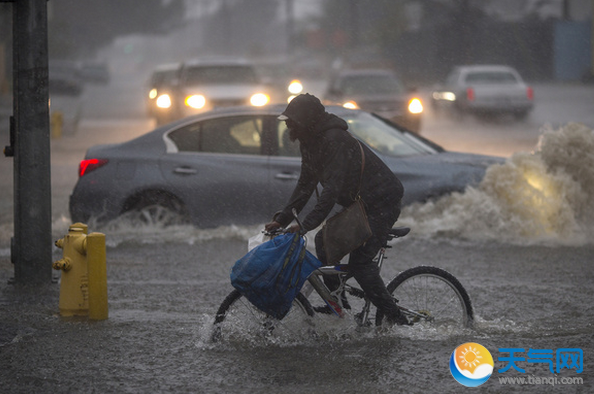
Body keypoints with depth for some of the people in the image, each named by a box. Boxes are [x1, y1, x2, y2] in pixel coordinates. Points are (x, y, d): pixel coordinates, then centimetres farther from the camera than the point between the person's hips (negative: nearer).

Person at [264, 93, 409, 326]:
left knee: (360, 264, -16)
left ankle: (397, 321, -14)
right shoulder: (310, 143, 7)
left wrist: (306, 225, -35)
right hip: (360, 203, 10)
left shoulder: (335, 140, -24)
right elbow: (305, 185, 13)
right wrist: (282, 219, 5)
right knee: (324, 241, 4)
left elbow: (333, 188, -31)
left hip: (382, 203, -10)